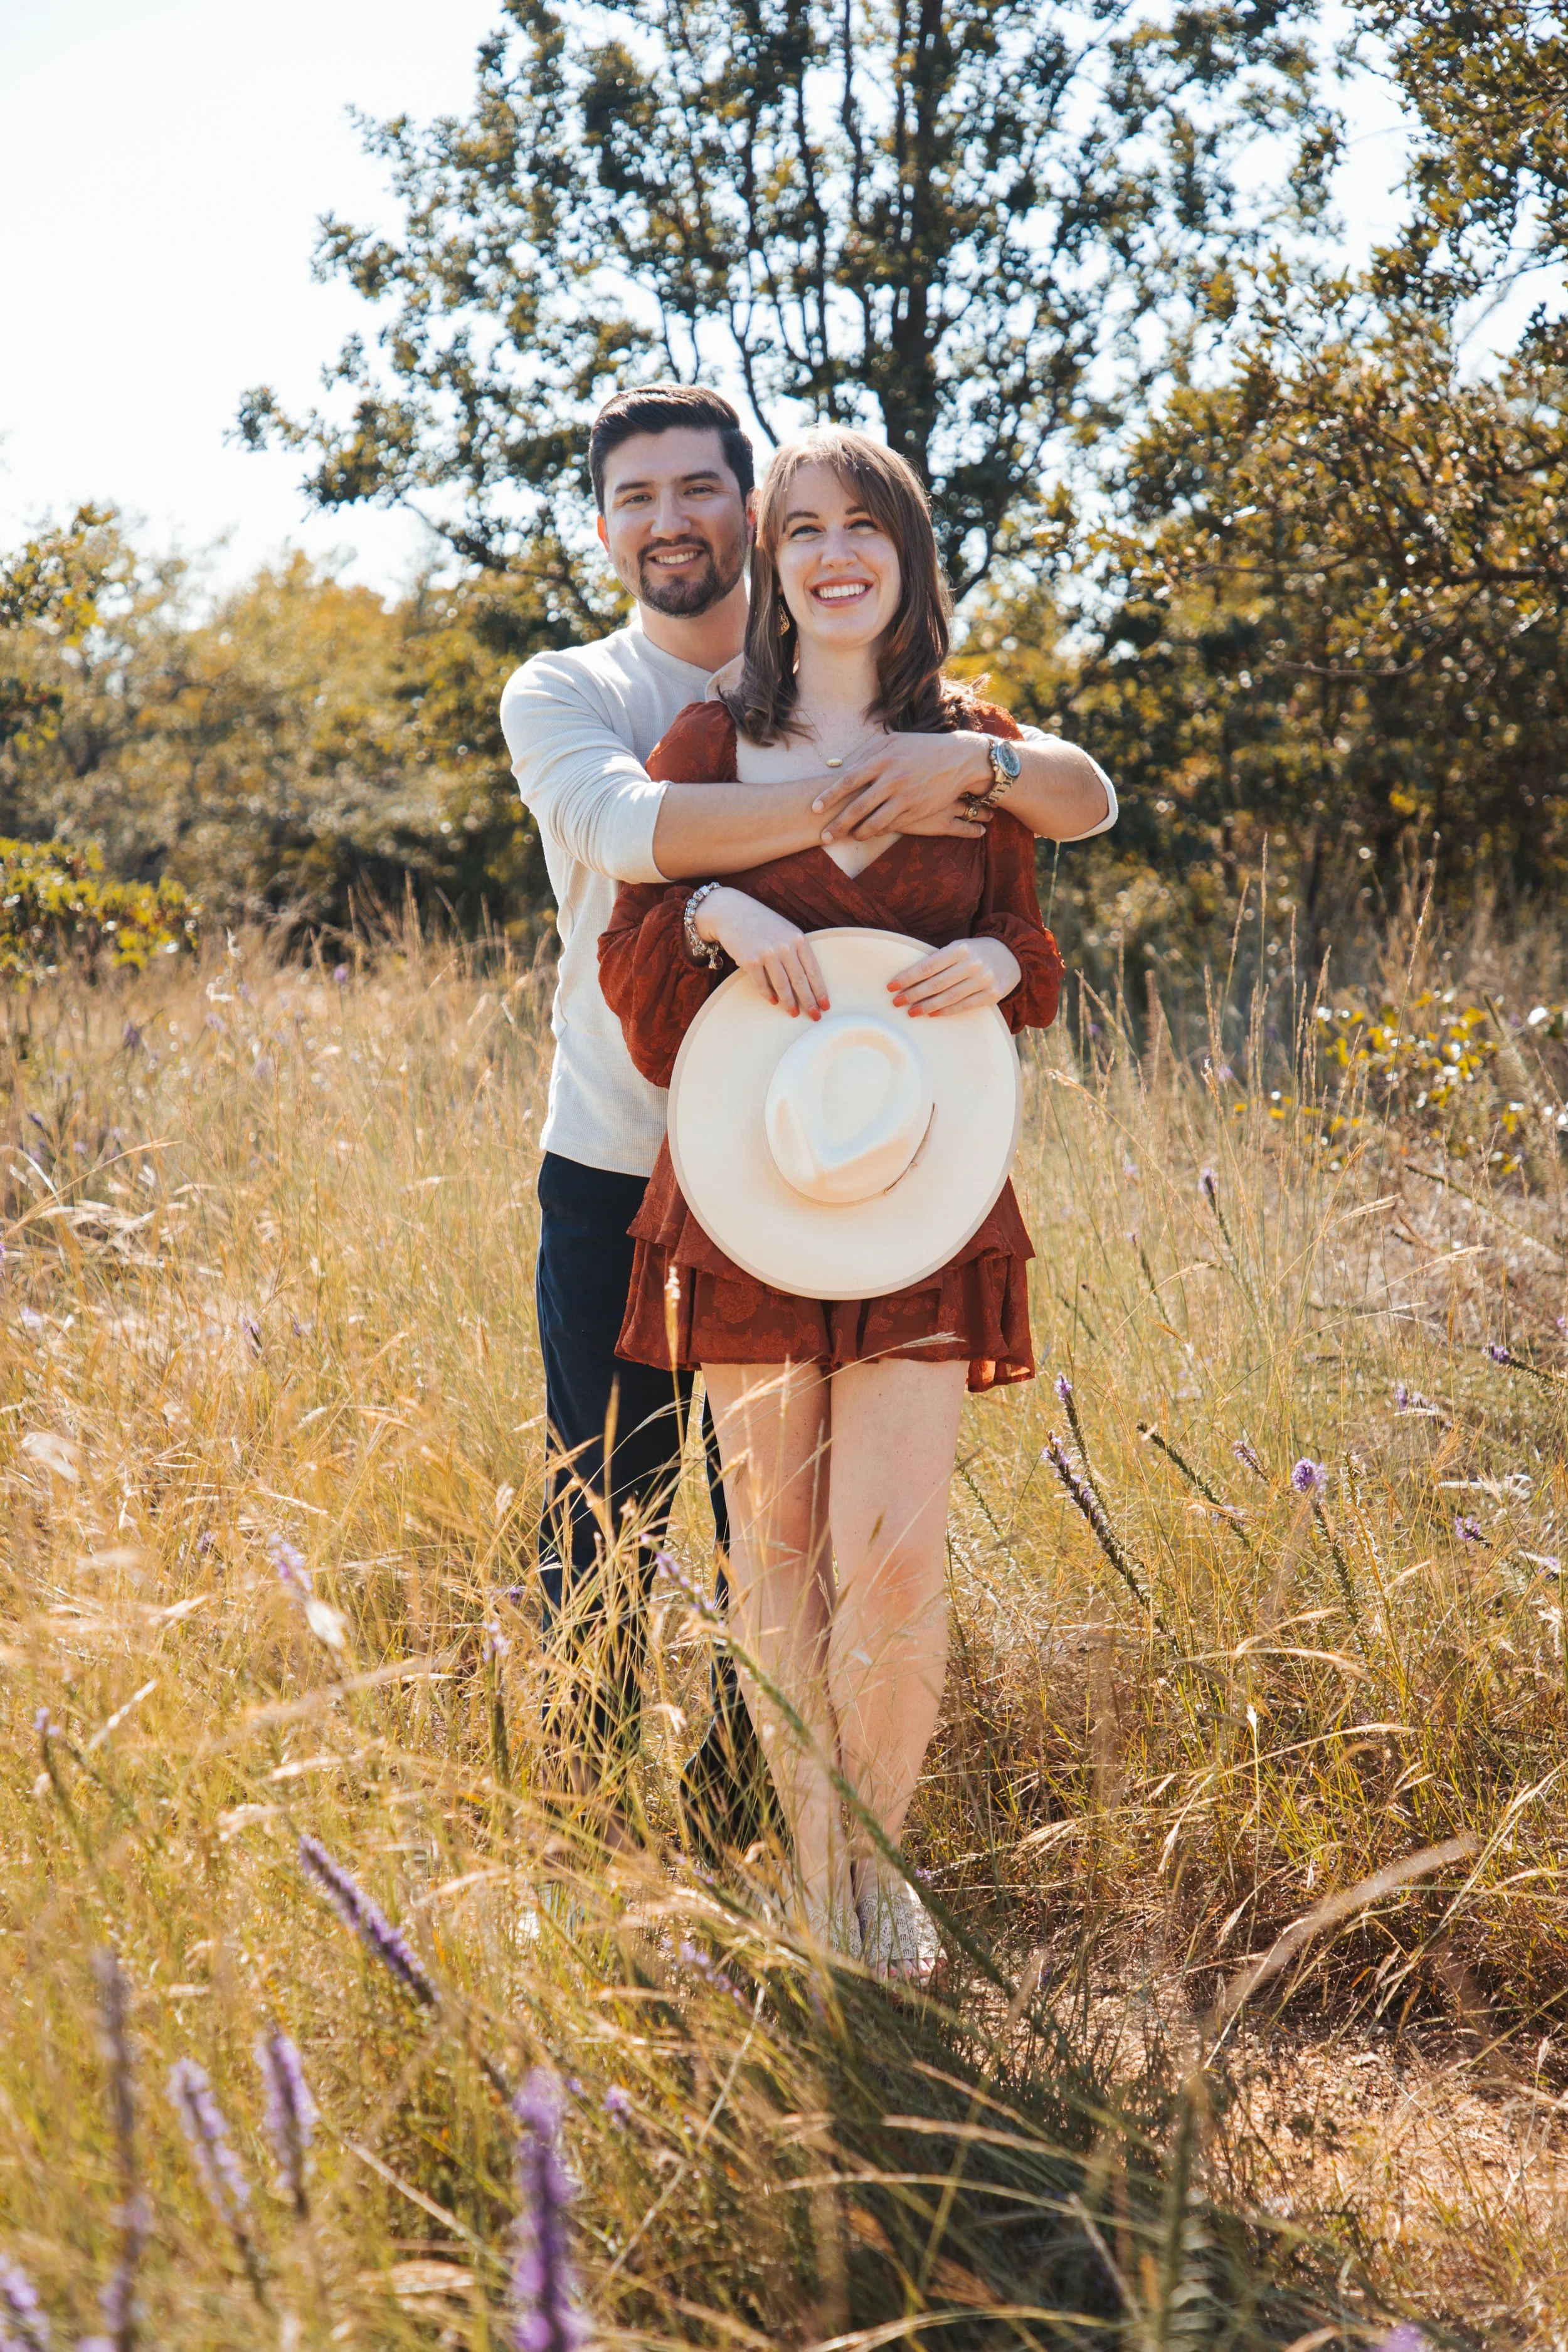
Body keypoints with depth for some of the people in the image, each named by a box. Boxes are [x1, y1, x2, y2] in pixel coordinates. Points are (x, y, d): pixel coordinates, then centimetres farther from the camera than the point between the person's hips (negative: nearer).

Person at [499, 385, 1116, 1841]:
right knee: (607, 1523, 4)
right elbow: (629, 827, -22)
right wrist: (864, 801, -27)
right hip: (614, 1174, -1)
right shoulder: (559, 694, 2)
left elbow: (1089, 804, -3)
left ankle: (745, 1828, 24)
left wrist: (971, 758, -25)